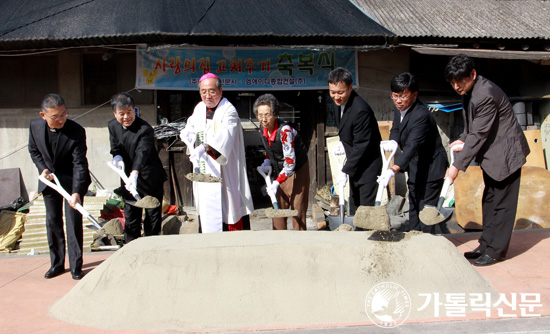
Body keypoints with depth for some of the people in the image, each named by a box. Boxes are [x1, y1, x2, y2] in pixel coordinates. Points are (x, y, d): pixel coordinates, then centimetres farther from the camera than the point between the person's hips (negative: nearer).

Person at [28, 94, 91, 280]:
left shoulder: (77, 132, -25)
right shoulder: (35, 126, -11)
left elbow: (80, 164, -25)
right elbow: (34, 151, 8)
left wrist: (76, 192, -35)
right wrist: (43, 169, -9)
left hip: (72, 181, -4)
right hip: (49, 180, 4)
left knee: (74, 222, -3)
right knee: (52, 222, 10)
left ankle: (76, 266, 9)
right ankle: (57, 264, 24)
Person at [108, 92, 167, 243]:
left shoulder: (145, 129, -22)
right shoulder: (112, 125, 0)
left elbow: (142, 152, -34)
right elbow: (115, 147, 10)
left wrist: (134, 174, -50)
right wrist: (117, 156, -15)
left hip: (150, 178, -6)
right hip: (128, 176, 6)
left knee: (153, 214, 3)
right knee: (130, 214, 13)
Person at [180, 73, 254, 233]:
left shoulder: (229, 111, -13)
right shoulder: (199, 109, 11)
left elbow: (224, 136, -31)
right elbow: (190, 130, 22)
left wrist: (204, 148, -48)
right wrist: (188, 134, -3)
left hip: (223, 173, -7)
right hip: (203, 171, 7)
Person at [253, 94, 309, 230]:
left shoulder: (284, 130, -27)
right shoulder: (263, 129, -5)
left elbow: (290, 162, -28)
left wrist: (277, 182, -31)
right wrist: (266, 163, -1)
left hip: (297, 170, -7)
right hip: (280, 172, 7)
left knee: (297, 208, -6)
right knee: (278, 206, 7)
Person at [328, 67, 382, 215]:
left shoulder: (360, 110, -27)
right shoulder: (342, 103, 3)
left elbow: (361, 145, -24)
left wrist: (345, 171, -20)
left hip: (367, 167, -9)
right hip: (355, 166, 9)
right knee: (354, 209, 16)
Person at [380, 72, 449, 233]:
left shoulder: (421, 115, -29)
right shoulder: (399, 109, -1)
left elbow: (412, 146, -38)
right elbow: (396, 128, 13)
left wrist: (393, 170, -49)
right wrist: (394, 141, -13)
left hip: (430, 168, -9)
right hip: (415, 168, 9)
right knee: (413, 208, 17)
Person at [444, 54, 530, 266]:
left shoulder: (486, 95, -27)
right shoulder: (469, 92, 3)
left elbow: (478, 135, -27)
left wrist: (457, 166, -24)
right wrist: (462, 140, -1)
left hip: (505, 153, -10)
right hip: (491, 153, 10)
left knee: (502, 203, -1)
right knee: (489, 201, 14)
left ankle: (496, 250, 7)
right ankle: (486, 245, 23)